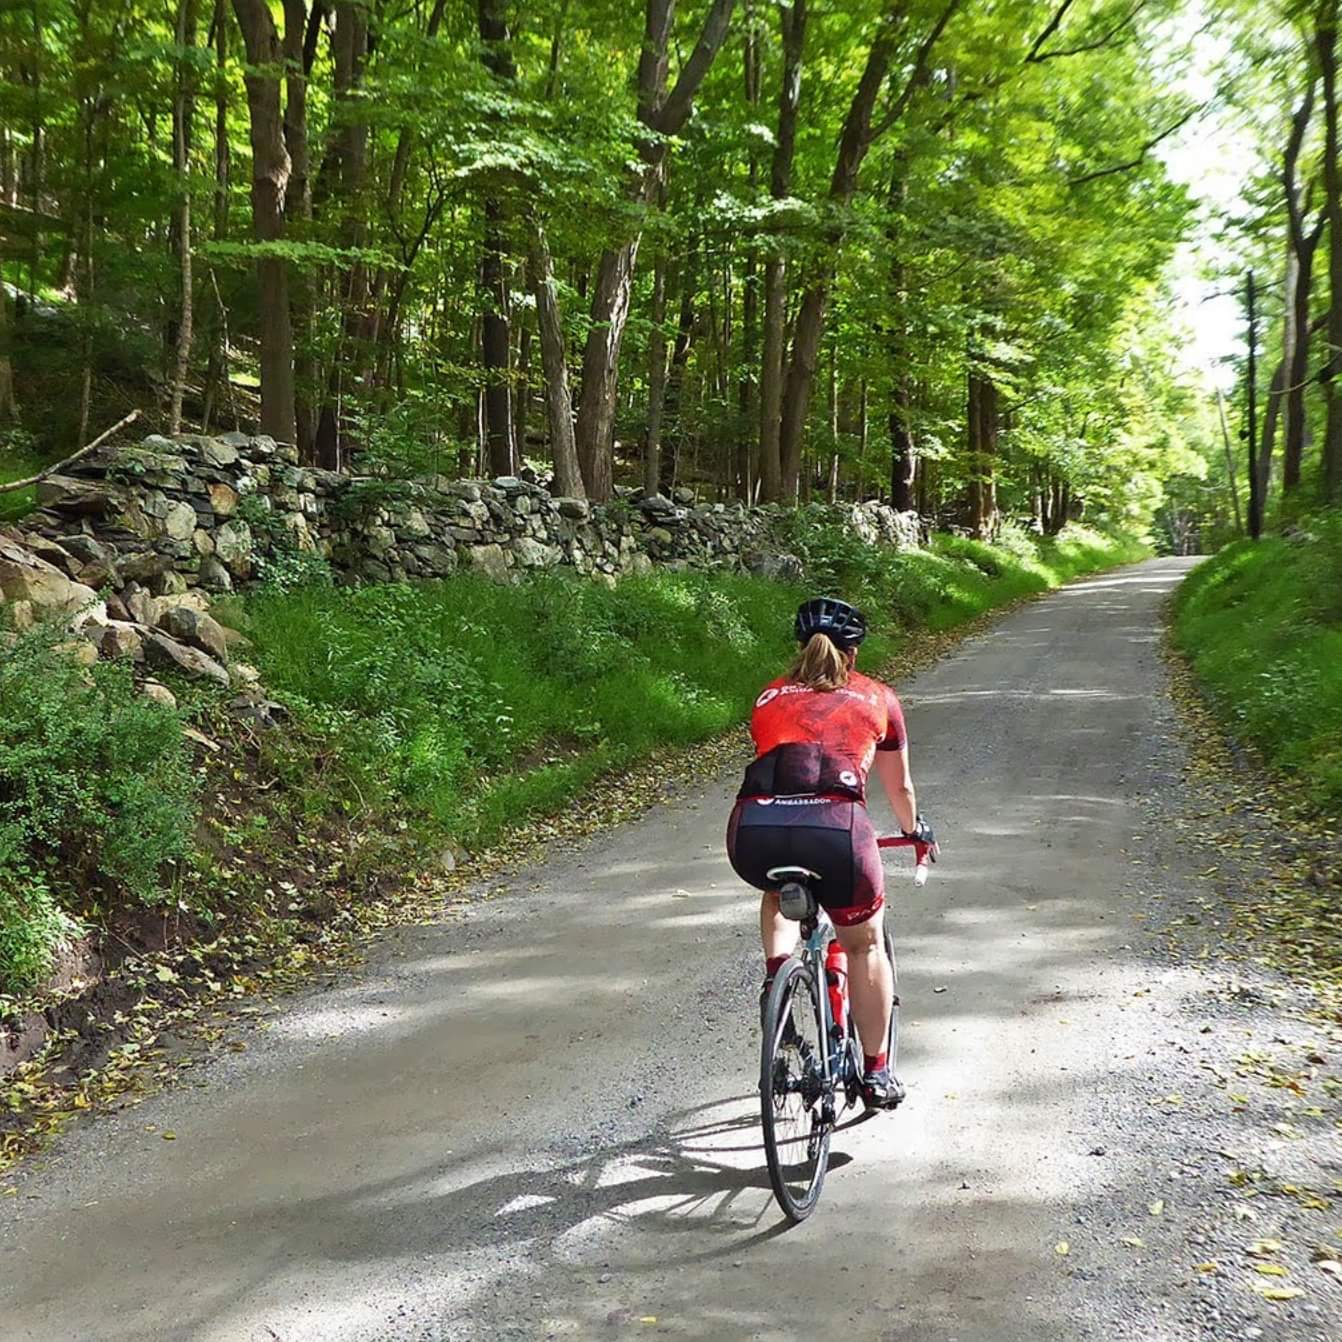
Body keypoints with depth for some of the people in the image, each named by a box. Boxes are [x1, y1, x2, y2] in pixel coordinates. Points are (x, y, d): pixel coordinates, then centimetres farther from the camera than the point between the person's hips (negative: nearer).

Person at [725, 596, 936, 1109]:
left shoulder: (770, 697, 27)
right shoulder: (877, 698, 23)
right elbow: (899, 788, 35)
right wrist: (915, 830, 55)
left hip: (753, 833, 2)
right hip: (836, 828, -2)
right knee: (864, 944, 25)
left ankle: (776, 969, 18)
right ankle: (876, 1073, 33)